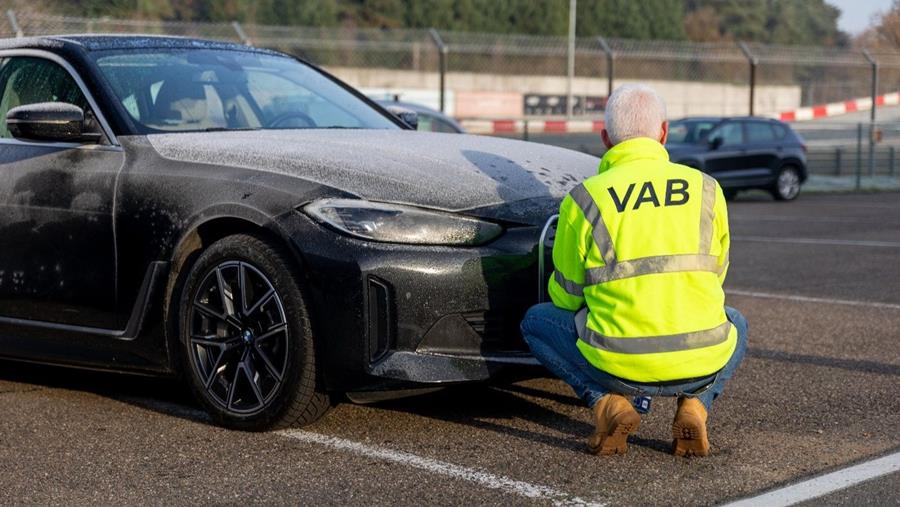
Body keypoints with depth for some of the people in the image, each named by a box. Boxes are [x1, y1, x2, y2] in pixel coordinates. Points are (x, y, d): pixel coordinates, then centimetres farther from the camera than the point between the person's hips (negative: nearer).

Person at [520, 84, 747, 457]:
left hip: (619, 364, -2)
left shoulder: (584, 199, 0)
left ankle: (607, 402, 2)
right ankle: (694, 405, 9)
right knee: (734, 324, 37)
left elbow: (565, 296, 10)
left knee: (536, 322, 24)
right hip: (703, 362, 2)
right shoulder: (706, 189, 7)